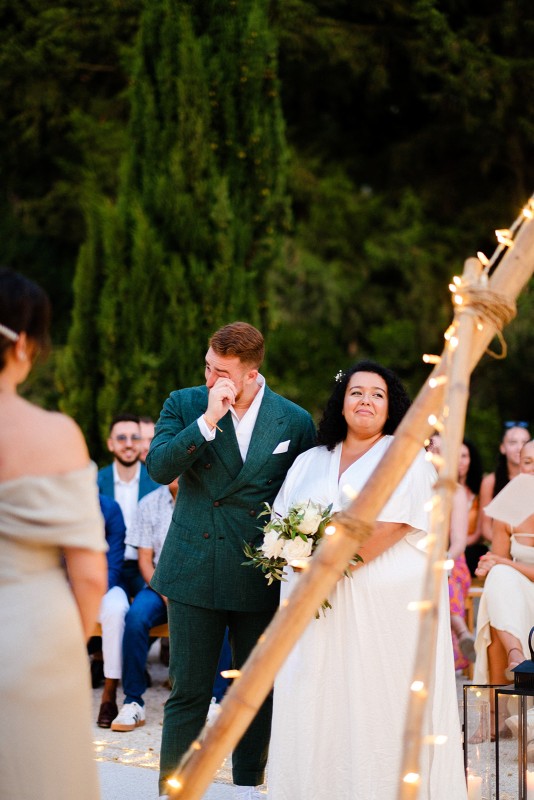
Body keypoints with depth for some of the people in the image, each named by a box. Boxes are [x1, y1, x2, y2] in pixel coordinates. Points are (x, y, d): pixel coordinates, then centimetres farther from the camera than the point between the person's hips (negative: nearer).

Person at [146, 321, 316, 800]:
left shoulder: (295, 422, 0)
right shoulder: (185, 405, 0)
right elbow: (159, 467, -13)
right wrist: (208, 420, -21)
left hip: (261, 580, 1)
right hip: (195, 575, -1)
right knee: (189, 693, 1)